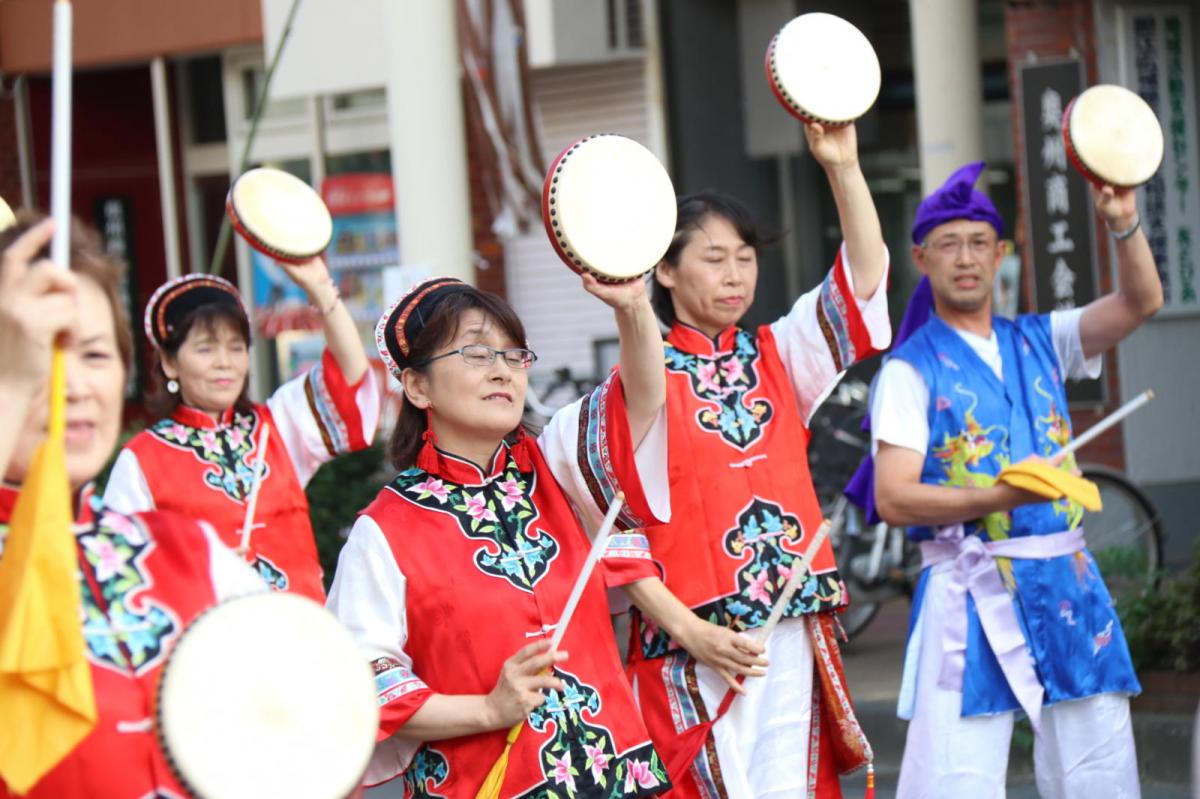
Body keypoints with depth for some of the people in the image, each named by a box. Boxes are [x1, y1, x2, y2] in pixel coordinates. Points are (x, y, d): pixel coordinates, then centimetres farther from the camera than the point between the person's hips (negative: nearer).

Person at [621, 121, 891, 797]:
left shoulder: (778, 357, 10)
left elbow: (863, 279, -2)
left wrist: (843, 166, -14)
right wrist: (688, 630, -17)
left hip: (792, 636, 4)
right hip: (693, 645, -4)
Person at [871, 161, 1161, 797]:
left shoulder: (1037, 342, 13)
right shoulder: (911, 369, -1)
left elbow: (1140, 302, 2)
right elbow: (893, 498, -10)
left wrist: (1124, 224, -15)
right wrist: (1000, 496, -22)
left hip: (1069, 584, 5)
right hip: (971, 595, -5)